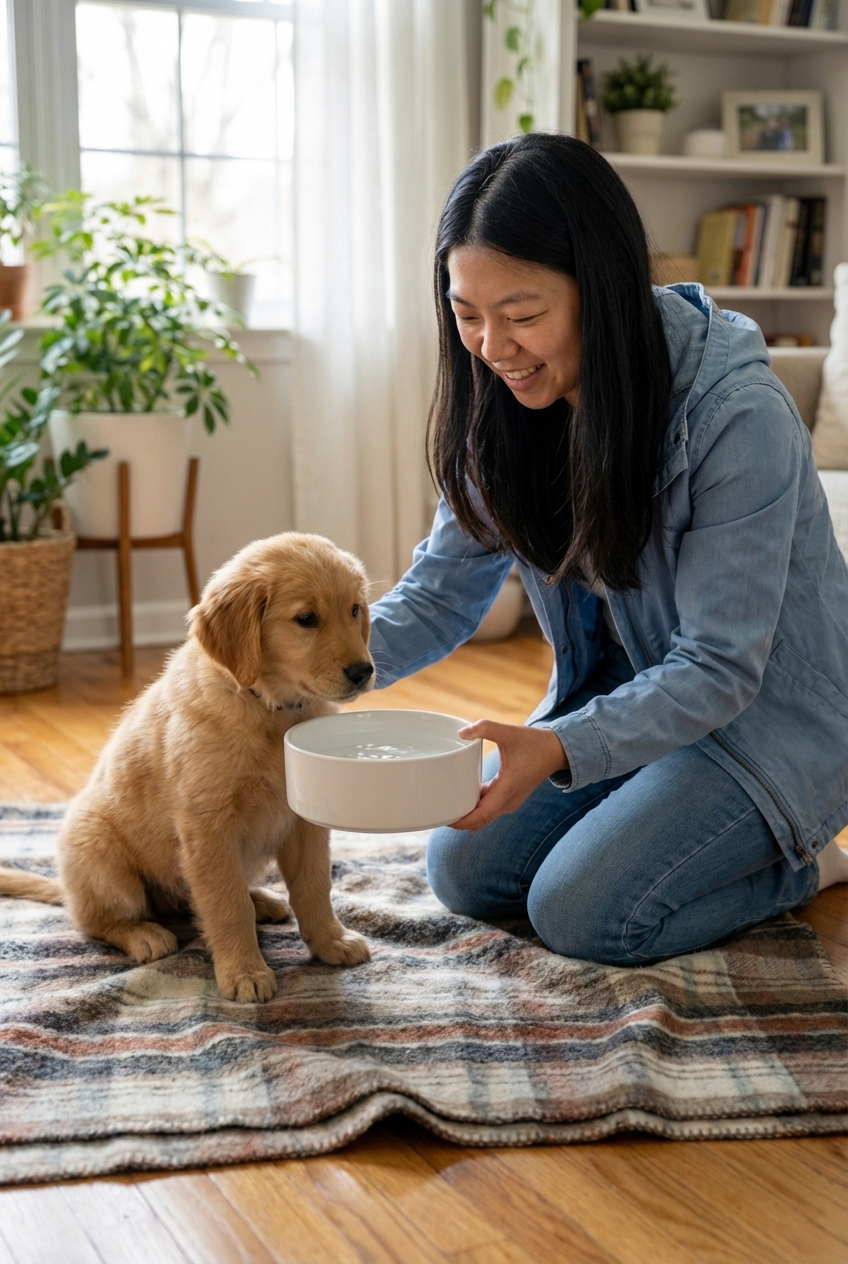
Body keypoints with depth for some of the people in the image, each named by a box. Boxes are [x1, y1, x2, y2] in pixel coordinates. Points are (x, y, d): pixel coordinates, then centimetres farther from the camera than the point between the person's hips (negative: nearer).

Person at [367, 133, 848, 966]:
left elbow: (719, 668, -27)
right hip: (617, 700, 7)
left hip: (765, 717, -6)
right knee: (464, 873, 1)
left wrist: (562, 749, -42)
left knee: (582, 913, -18)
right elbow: (443, 590, -6)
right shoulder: (504, 407, -10)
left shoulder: (738, 417, -30)